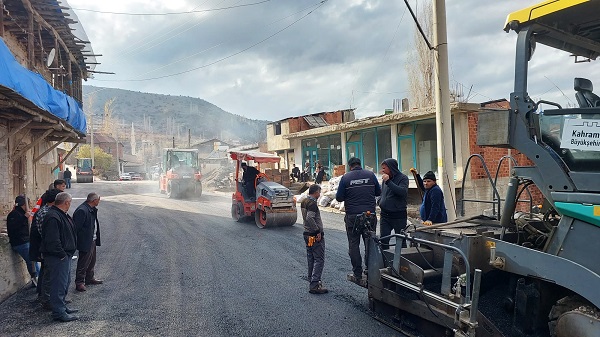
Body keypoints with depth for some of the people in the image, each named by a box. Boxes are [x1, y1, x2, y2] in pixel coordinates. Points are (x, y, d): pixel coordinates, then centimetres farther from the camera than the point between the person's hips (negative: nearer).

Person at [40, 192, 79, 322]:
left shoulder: (63, 215, 14)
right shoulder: (53, 217, -21)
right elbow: (53, 241, -27)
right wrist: (62, 255, -20)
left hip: (65, 255, 11)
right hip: (57, 257, -11)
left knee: (65, 282, 19)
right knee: (59, 284, -4)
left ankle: (62, 307, 31)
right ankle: (59, 312, 3)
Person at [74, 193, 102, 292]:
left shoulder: (92, 209, 9)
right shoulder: (82, 211, -23)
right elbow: (76, 227, -23)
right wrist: (76, 242, -22)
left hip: (92, 241, 10)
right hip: (85, 242, -10)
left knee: (92, 261, 21)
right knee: (83, 263, 0)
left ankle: (89, 278, 34)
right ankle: (79, 282, 9)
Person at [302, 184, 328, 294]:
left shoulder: (304, 202, 11)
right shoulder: (312, 203, -17)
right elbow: (310, 218, -28)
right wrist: (318, 231, -22)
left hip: (307, 234, 10)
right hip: (315, 236, -10)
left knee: (311, 259, 15)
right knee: (319, 260, -6)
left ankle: (312, 281, 24)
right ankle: (314, 286, -8)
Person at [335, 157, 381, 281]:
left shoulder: (345, 178, -6)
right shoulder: (370, 175, 1)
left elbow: (339, 197, -5)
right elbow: (378, 192, 10)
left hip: (352, 216, -2)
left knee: (354, 244, 7)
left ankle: (357, 274, 9)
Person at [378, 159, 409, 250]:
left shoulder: (403, 178, -7)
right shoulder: (385, 178, 10)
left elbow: (403, 192, -25)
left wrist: (388, 182, -25)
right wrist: (380, 201, 5)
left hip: (398, 215, -5)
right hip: (385, 215, 5)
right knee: (383, 240, 3)